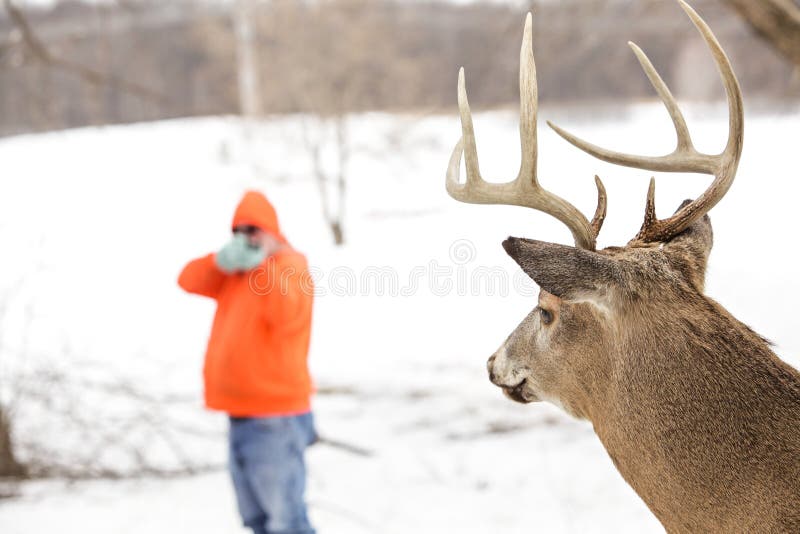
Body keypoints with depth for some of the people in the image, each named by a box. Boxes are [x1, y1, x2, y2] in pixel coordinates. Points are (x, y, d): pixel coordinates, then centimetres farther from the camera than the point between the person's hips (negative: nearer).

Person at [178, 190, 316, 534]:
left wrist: (263, 266, -28)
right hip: (241, 414, 9)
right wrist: (222, 261, -12)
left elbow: (287, 315, -28)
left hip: (275, 418, -9)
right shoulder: (234, 272, 15)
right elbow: (189, 280, 5)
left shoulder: (290, 265, -10)